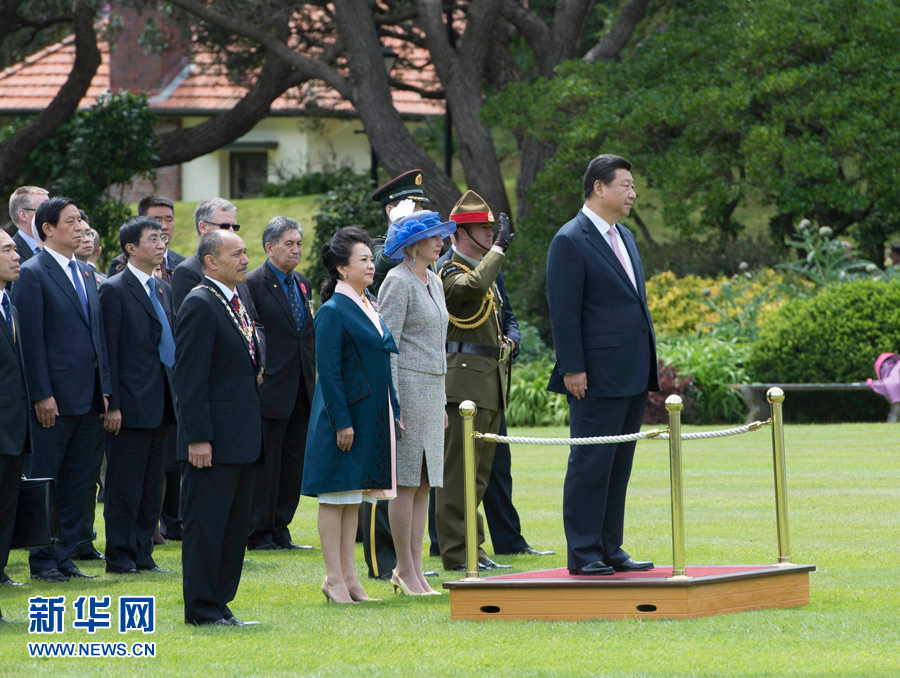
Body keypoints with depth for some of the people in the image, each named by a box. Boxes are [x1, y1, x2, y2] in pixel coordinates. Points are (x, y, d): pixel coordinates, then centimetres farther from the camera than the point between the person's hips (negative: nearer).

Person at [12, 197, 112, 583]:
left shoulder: (85, 274, 15)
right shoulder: (33, 273, -8)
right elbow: (31, 338, -12)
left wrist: (105, 388, 11)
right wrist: (42, 395, -16)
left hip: (88, 397, 7)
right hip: (55, 399, -7)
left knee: (77, 483, 10)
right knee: (45, 482, 0)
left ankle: (64, 557, 16)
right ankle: (42, 562, 5)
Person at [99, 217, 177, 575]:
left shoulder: (163, 289, 15)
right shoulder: (114, 290, -8)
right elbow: (109, 352, -11)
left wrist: (177, 396, 13)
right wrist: (112, 406, -16)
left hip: (162, 405, 8)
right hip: (131, 405, -8)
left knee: (152, 484, 11)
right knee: (125, 487, -2)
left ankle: (143, 554, 16)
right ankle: (120, 556, 4)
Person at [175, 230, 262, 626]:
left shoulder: (238, 301, 15)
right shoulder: (200, 304, -14)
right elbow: (190, 377, -18)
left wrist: (256, 371, 7)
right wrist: (198, 437, -21)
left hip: (243, 437, 10)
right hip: (215, 441, -10)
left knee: (235, 527, 12)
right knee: (206, 524, -4)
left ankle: (219, 605, 18)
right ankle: (201, 609, 1)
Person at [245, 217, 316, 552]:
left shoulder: (303, 284, 15)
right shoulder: (253, 284, -8)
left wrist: (312, 379, 14)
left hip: (301, 390, 7)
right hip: (270, 390, -7)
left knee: (293, 464, 9)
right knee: (265, 463, -3)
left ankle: (280, 530, 16)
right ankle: (259, 533, 3)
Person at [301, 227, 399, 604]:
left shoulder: (367, 308, 13)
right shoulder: (333, 311, -12)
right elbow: (328, 371, -16)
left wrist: (394, 412, 15)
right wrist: (342, 422, -19)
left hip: (372, 414, 8)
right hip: (346, 414, -8)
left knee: (354, 498, 11)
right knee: (336, 495, -2)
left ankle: (347, 575, 15)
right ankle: (335, 578, 1)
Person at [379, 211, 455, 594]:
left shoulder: (434, 282, 16)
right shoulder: (398, 282, -10)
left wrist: (441, 403, 21)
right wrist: (391, 403, -19)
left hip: (432, 390, 9)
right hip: (407, 387, -9)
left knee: (425, 483, 7)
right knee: (407, 482, -6)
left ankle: (415, 570, 9)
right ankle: (405, 569, -1)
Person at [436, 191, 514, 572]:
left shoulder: (482, 269, 20)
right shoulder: (451, 272, -10)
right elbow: (474, 286, -34)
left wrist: (502, 343, 14)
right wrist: (499, 248, -24)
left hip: (488, 383, 10)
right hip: (464, 383, -10)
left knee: (478, 471, 12)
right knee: (459, 470, -8)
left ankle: (471, 549, 17)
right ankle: (457, 552, -8)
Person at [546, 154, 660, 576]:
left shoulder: (624, 237, 18)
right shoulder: (570, 241, -9)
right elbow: (563, 312, -13)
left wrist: (650, 367, 19)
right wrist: (573, 369, -17)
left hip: (632, 376, 9)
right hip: (597, 377, -9)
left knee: (619, 465, 11)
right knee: (590, 463, -5)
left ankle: (610, 549, 16)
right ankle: (583, 553, -2)